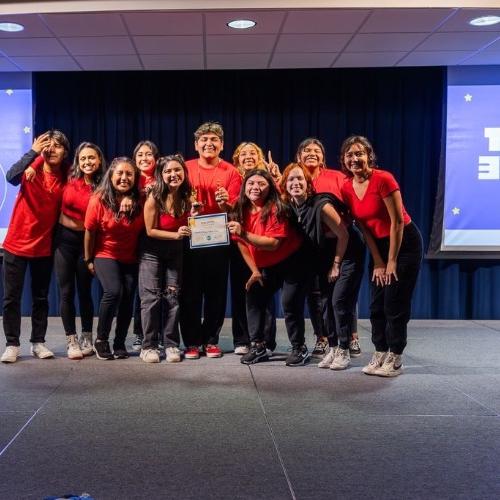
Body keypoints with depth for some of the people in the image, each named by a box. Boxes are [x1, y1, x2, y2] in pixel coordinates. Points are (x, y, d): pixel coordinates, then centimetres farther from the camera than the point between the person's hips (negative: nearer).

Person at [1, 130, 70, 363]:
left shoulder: (66, 177, -4)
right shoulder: (31, 168, -11)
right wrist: (33, 152, -36)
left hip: (44, 246, 2)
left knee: (41, 297, 10)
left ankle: (38, 342, 20)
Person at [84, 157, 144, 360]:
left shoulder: (140, 201, -10)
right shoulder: (99, 200, -14)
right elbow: (90, 231, -5)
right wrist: (89, 260, 0)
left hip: (131, 259, 3)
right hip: (105, 255, -3)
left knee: (128, 298, -4)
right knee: (113, 292, -21)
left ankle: (120, 343, 15)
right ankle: (100, 340, -3)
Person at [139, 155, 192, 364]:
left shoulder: (187, 197, -9)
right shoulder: (154, 198, -19)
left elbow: (189, 227, 6)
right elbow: (150, 231, -14)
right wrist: (175, 235, -24)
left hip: (175, 252, 3)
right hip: (152, 251, -3)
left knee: (172, 297, 3)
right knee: (151, 297, -5)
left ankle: (172, 345, 10)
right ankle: (148, 346, 2)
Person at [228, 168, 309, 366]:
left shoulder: (276, 209, -24)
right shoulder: (241, 211, -6)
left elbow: (273, 244, -32)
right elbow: (241, 244, 0)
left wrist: (245, 234, -39)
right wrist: (254, 271, -2)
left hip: (292, 262, -6)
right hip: (266, 267, 6)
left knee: (290, 303, -12)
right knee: (254, 299, -1)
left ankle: (299, 348, 4)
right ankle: (259, 346, 9)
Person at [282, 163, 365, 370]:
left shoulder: (321, 206, -27)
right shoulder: (291, 207, -8)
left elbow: (343, 236, -20)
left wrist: (336, 265, -13)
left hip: (348, 253, -7)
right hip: (325, 256, 7)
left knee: (340, 301, -11)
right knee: (327, 301, 5)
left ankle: (344, 351, 0)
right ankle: (332, 348, 16)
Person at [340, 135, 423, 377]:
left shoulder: (383, 179, -21)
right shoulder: (347, 188, -2)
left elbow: (397, 222, -18)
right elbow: (364, 227, 2)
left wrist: (392, 261, -15)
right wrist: (378, 262, -1)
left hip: (405, 244, -6)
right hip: (379, 246, 6)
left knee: (395, 304, -5)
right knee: (377, 304, 5)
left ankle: (395, 359, 4)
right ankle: (380, 354, 15)